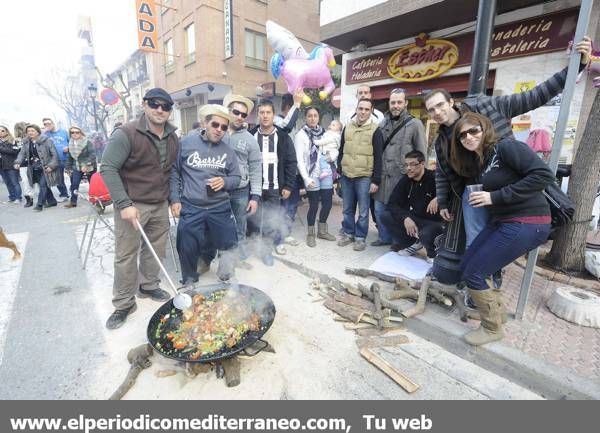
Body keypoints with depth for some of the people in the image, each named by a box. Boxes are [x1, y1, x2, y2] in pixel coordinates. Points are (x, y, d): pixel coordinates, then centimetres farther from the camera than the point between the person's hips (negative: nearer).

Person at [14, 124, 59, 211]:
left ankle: (39, 205, -3)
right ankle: (52, 201, 22)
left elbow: (54, 154, -10)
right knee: (43, 185, 10)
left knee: (43, 185, -8)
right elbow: (22, 153, 8)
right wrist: (17, 162, -9)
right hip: (34, 169, 6)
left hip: (45, 168, -6)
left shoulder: (46, 141, -8)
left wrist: (51, 166, -16)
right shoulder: (26, 143, 10)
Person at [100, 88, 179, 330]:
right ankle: (124, 304, 18)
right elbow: (108, 169, -14)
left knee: (155, 249, 14)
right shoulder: (126, 134, -13)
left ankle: (148, 286, 35)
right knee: (126, 255, 3)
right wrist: (124, 204, -20)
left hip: (160, 205, 5)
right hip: (132, 205, -5)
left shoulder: (173, 138, 6)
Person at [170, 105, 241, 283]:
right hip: (190, 209, -1)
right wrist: (175, 199, -2)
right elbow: (174, 172, 4)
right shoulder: (186, 143, 0)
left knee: (226, 245, 11)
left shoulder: (228, 150, 6)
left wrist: (225, 182, -13)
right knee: (188, 250, 9)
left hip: (220, 208, 2)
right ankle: (189, 282, 34)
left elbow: (236, 178, 9)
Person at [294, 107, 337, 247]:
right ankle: (310, 234, 19)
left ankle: (322, 231, 27)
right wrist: (306, 178, -18)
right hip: (312, 175, -5)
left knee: (328, 202, 7)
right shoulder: (301, 135, -4)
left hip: (326, 173, 5)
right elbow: (299, 159, -10)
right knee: (314, 205, 0)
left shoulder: (324, 132, 10)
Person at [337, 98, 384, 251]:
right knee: (348, 209, 13)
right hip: (346, 176, 4)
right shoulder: (347, 127, 10)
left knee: (363, 210, 4)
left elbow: (378, 158, -6)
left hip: (364, 177, -4)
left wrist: (376, 180, -11)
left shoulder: (375, 131, -4)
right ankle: (348, 234, 26)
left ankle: (360, 237, 17)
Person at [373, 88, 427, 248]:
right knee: (379, 208, 10)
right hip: (383, 174, 5)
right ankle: (385, 237, 29)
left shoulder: (415, 124, -4)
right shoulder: (383, 123, 9)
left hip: (402, 176, -4)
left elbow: (421, 153, -3)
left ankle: (400, 240, 24)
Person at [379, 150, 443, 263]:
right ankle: (413, 244, 6)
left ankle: (433, 252, 2)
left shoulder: (434, 178, -16)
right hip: (412, 219, 6)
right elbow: (392, 203, -6)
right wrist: (405, 218, -24)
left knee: (425, 235, -39)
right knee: (384, 216, -12)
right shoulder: (405, 180, -1)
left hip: (434, 222, -5)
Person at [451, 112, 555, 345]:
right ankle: (493, 308, 30)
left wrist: (496, 196, -22)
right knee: (466, 266, 8)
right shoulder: (475, 161, 12)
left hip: (527, 223, -8)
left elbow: (544, 175, -21)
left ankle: (493, 328, 15)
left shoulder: (506, 146, -13)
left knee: (473, 274, -8)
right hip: (500, 221, 8)